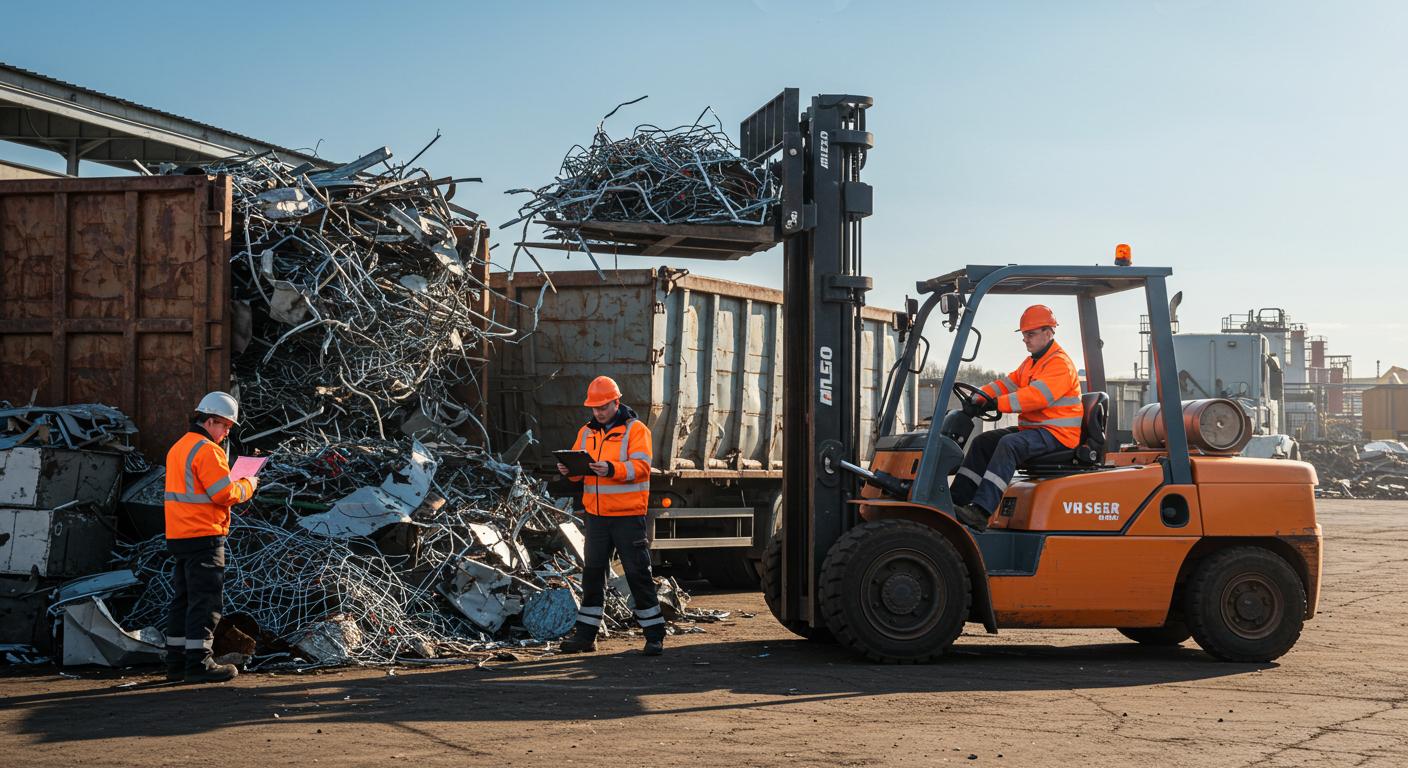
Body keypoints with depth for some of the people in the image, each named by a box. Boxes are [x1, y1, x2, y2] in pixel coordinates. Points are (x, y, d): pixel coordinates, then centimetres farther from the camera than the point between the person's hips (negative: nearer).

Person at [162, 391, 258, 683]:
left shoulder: (178, 448, 18)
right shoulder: (207, 450, -14)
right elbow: (225, 494, -19)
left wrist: (237, 485, 13)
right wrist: (248, 485, -1)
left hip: (179, 535, 10)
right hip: (203, 536, -10)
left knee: (184, 598, 14)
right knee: (206, 600, -5)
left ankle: (176, 661, 18)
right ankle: (199, 662, -4)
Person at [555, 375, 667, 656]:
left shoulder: (636, 430, -5)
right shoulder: (587, 432, 13)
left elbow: (641, 467, -17)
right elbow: (580, 468, 11)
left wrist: (611, 469, -33)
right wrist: (570, 469, -13)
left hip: (629, 515, -5)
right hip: (596, 514, 5)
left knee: (638, 573, -1)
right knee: (592, 572, 8)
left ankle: (654, 636, 7)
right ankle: (586, 634, 15)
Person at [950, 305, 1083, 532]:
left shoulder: (1060, 364, -13)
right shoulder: (1031, 363, 21)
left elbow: (1037, 395, -27)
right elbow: (1008, 383, 12)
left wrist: (997, 404, -32)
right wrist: (979, 398, -6)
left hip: (1057, 434, -10)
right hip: (1031, 428, 10)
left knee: (1008, 444, -32)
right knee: (983, 442, 2)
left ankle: (981, 512, -41)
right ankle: (958, 500, -6)